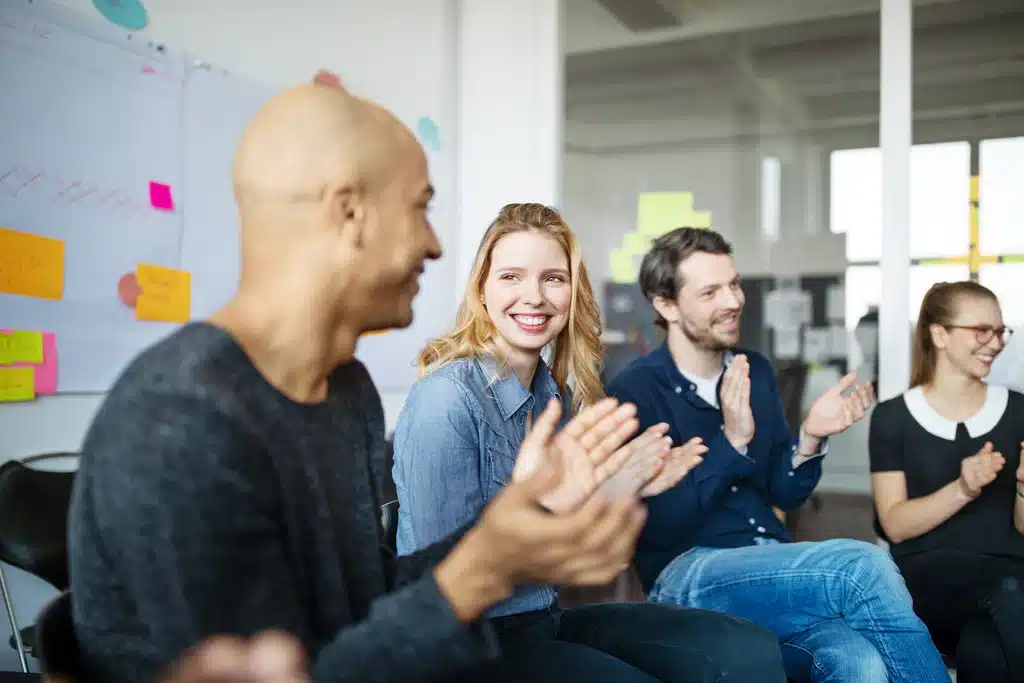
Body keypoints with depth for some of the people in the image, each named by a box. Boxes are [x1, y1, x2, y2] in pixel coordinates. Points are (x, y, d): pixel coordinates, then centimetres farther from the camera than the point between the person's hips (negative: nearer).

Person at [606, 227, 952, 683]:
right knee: (863, 567, -26)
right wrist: (731, 441, -22)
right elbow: (661, 527, -14)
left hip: (772, 565, 5)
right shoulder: (635, 393, -9)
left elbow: (784, 494, 13)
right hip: (687, 573, -4)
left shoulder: (756, 372, 9)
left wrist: (809, 438, -7)